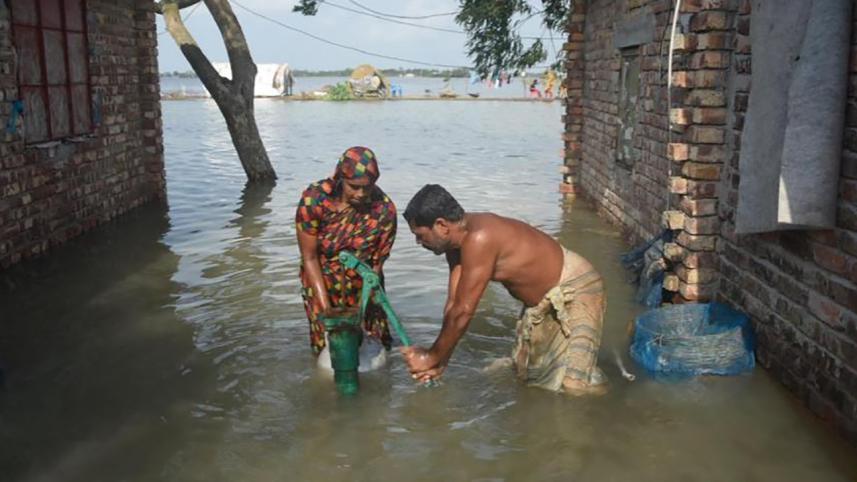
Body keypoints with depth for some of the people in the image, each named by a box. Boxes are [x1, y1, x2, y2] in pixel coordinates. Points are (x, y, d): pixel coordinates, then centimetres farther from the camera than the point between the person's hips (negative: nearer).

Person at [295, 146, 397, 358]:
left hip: (362, 285, 1)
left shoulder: (384, 210, -22)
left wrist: (363, 304, -22)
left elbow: (377, 264, -14)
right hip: (322, 279, -1)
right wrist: (325, 305, -23)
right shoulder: (314, 199, -26)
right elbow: (310, 258, -19)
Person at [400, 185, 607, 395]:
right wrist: (440, 362, -5)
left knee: (573, 384, -16)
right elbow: (453, 303, -2)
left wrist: (433, 357, -16)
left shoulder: (478, 239, -33)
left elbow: (463, 311, -28)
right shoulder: (458, 239, -4)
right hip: (542, 300, 9)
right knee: (525, 372, 15)